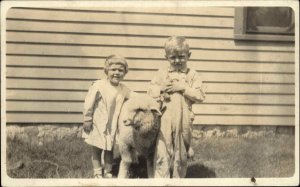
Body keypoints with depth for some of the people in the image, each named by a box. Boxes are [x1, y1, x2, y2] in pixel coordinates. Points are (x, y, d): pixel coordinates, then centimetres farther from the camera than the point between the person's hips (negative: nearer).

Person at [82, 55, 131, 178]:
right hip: (97, 125, -4)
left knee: (109, 151, 14)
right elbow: (89, 104, -13)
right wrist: (87, 120, -11)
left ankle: (108, 174, 27)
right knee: (96, 151, 7)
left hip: (112, 126, 4)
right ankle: (98, 174, 21)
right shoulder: (99, 86, -17)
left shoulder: (124, 90, -1)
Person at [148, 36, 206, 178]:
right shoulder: (162, 73, 6)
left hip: (183, 120, 0)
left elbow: (200, 96, -6)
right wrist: (161, 88, -12)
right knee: (162, 153, -4)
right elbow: (150, 91, 7)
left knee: (181, 154, 12)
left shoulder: (192, 75, 1)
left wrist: (183, 88, -14)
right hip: (165, 120, 0)